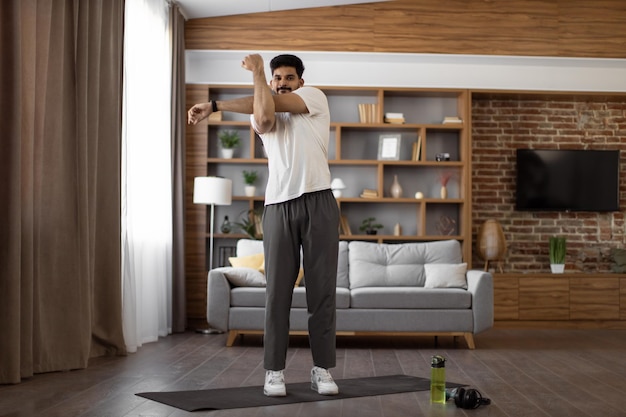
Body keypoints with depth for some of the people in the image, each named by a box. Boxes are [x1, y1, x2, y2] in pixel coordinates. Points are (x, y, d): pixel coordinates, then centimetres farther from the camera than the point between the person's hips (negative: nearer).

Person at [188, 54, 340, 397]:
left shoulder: (315, 97, 8)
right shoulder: (261, 117, 15)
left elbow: (273, 102, -6)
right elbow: (263, 115, -12)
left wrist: (215, 105, -3)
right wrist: (261, 75, -6)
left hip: (318, 203, -2)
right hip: (279, 206, 2)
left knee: (322, 291, 1)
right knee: (277, 291, 1)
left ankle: (322, 369, 9)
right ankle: (274, 371, 8)